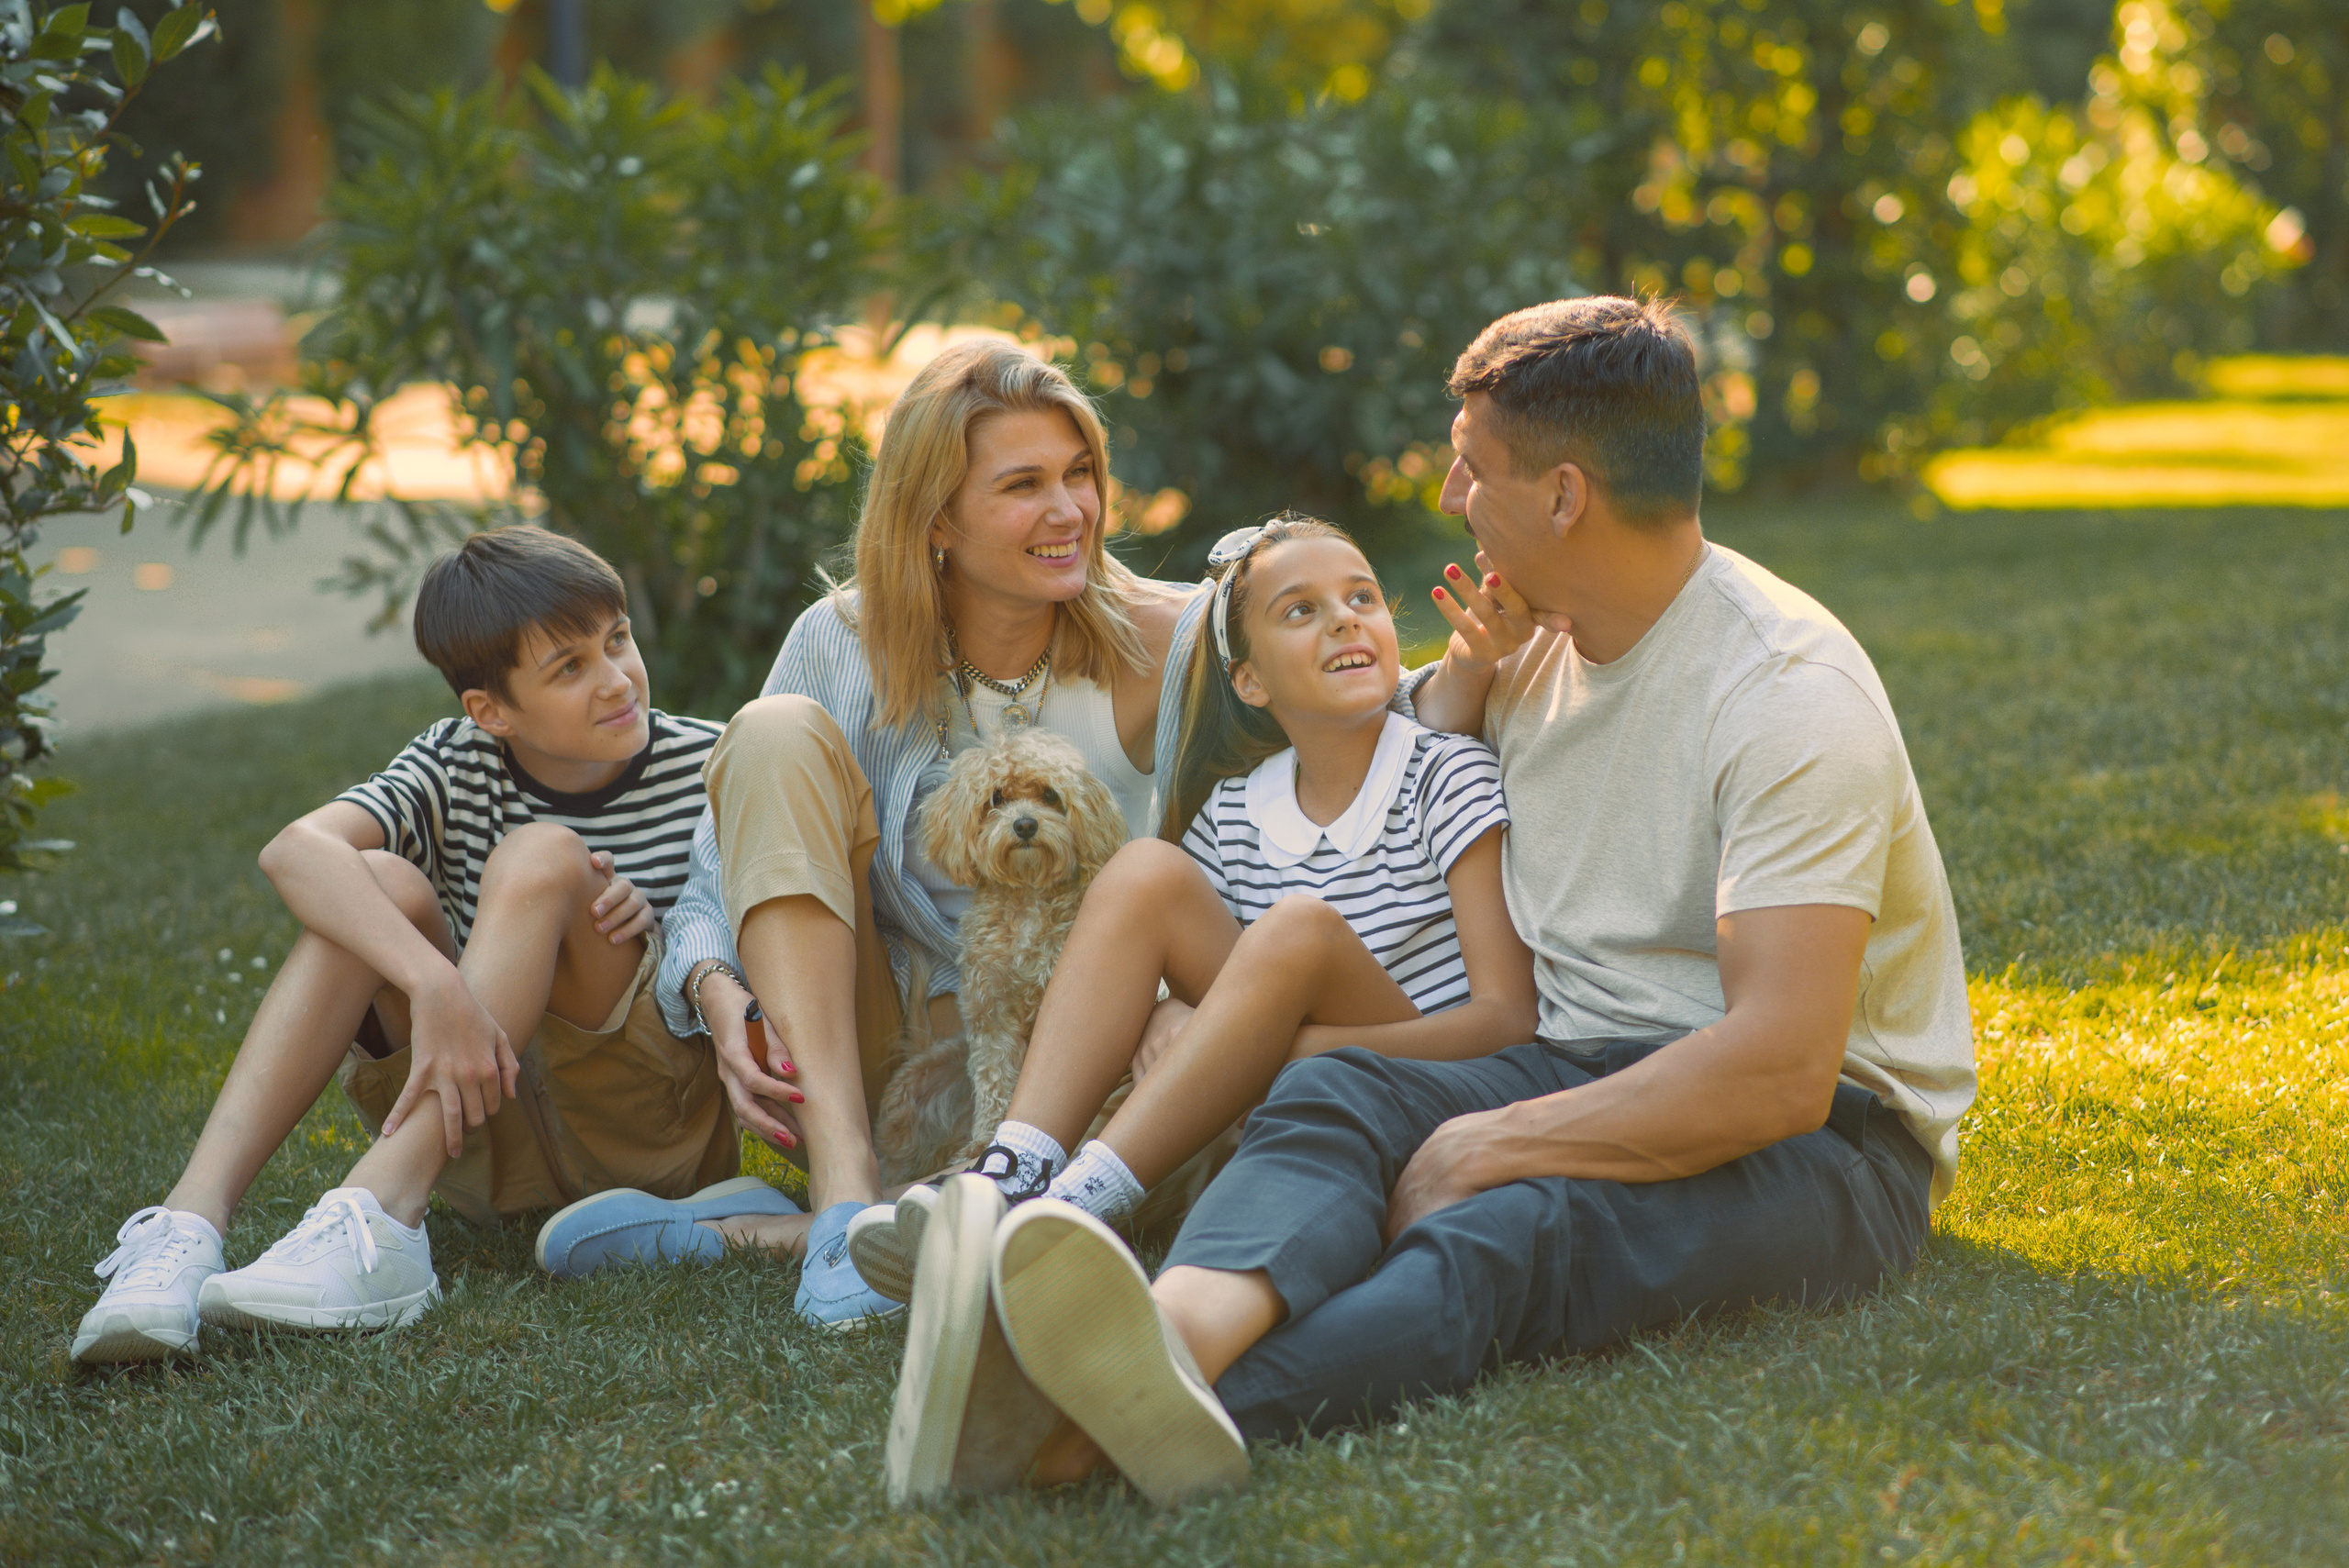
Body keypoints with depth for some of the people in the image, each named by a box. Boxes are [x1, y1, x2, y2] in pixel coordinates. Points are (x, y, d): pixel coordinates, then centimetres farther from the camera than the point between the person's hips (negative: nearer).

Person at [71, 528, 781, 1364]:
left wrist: (651, 930, -20)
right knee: (380, 886, -22)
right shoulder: (456, 766, -3)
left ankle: (374, 1222, -41)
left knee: (543, 857, -24)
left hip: (660, 1131, -2)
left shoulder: (707, 769, -3)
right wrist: (435, 985, -40)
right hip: (492, 1134, 2)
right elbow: (294, 849, -23)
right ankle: (189, 1221, -38)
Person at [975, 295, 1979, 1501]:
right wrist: (1464, 677, 10)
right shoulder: (1537, 643, 12)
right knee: (1331, 1094, -24)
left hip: (1825, 1134, -7)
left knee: (1516, 1232, -37)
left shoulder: (1787, 689, -15)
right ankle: (1178, 1333, -61)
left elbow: (1783, 1070, -25)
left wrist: (1482, 1150, -23)